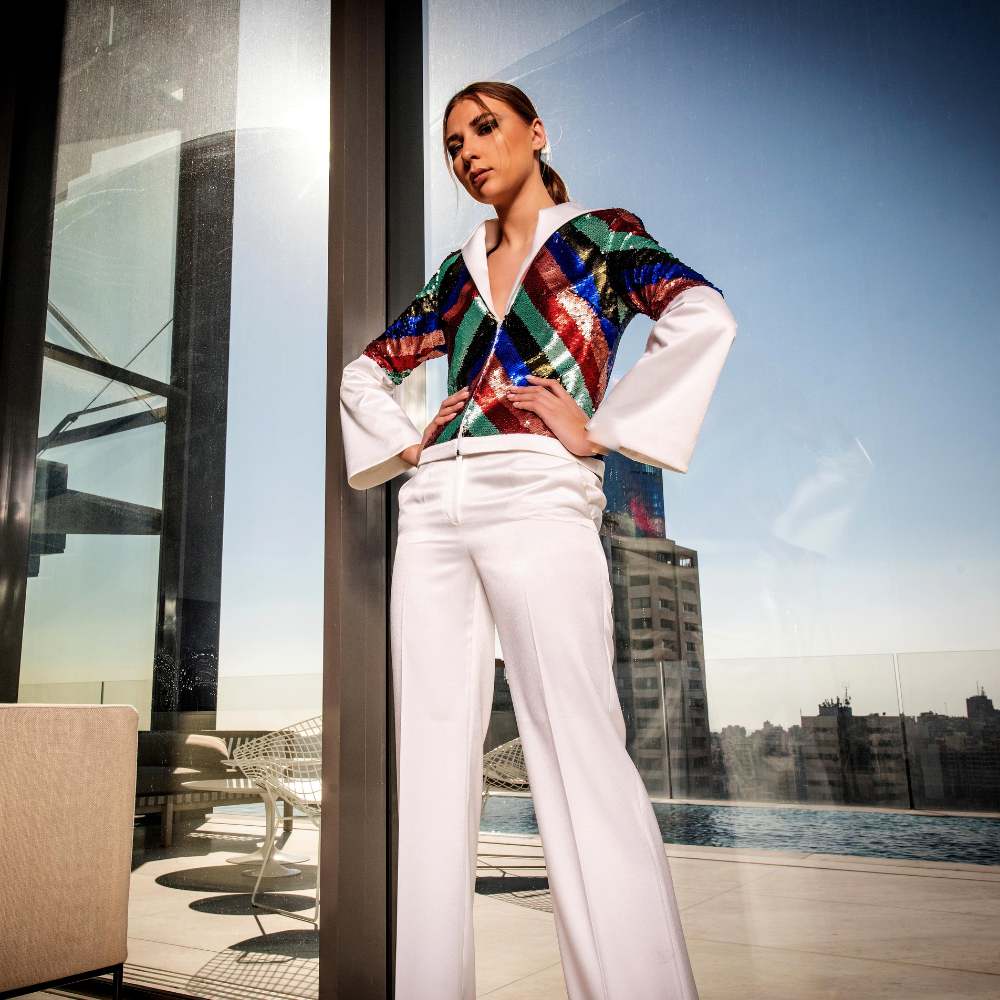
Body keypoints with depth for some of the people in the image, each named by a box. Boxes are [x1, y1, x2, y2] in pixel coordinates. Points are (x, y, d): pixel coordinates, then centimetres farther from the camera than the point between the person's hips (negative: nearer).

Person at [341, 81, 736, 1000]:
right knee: (433, 754, 3)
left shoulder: (600, 235, 11)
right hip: (435, 504, 6)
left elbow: (703, 317, -8)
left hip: (537, 497, -5)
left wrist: (600, 431, -10)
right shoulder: (459, 270, 24)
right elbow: (365, 371, 30)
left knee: (580, 755, -10)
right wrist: (408, 443, 12)